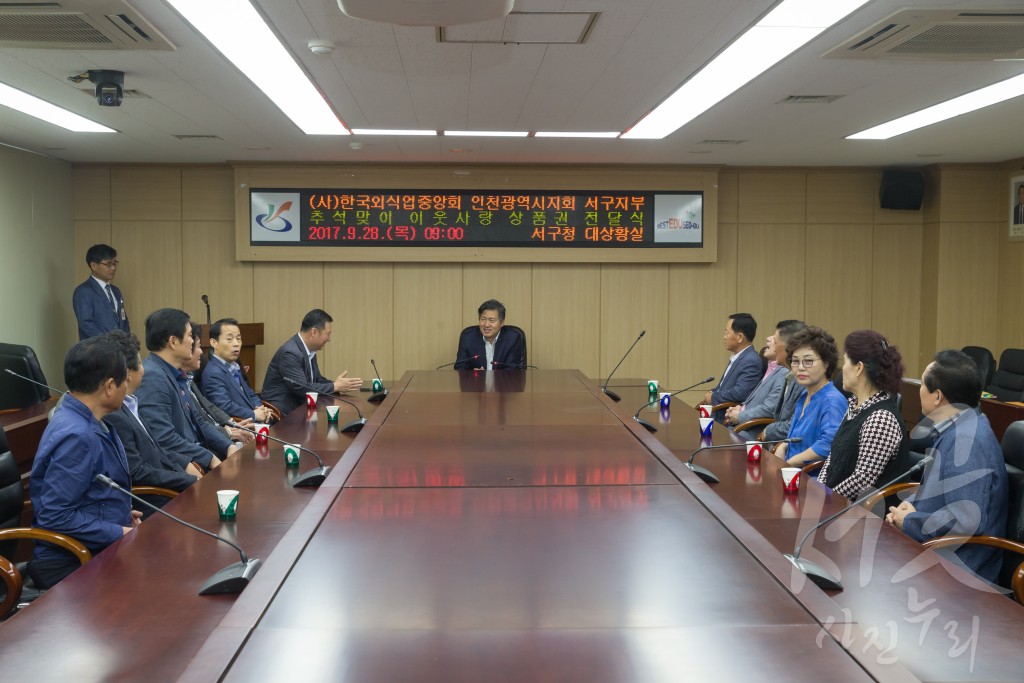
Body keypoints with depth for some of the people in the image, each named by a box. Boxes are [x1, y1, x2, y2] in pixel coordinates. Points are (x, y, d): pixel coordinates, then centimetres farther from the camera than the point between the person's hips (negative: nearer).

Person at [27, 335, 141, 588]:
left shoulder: (89, 423, 6)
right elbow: (55, 516, -24)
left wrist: (123, 514, 6)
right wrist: (120, 533, -18)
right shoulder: (76, 436, -22)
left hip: (103, 547, 9)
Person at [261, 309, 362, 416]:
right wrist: (335, 386, -15)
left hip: (298, 406, 8)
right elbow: (302, 388, -22)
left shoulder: (310, 350, 7)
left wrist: (337, 384, -4)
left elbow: (317, 379, 14)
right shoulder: (290, 353, -19)